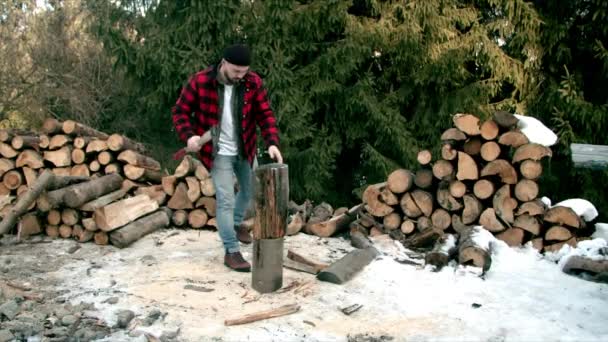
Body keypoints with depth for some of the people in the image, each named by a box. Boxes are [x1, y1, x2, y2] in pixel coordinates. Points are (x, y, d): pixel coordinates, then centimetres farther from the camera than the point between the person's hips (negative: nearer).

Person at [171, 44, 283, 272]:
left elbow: (265, 114, -10)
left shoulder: (253, 83, -10)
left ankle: (236, 223, 51)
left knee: (249, 190, 22)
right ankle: (231, 252, 4)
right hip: (219, 152, -4)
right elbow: (180, 112, -8)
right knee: (225, 200, -7)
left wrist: (272, 143, -24)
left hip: (245, 150, 5)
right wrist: (189, 136, -25)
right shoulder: (199, 82, -17)